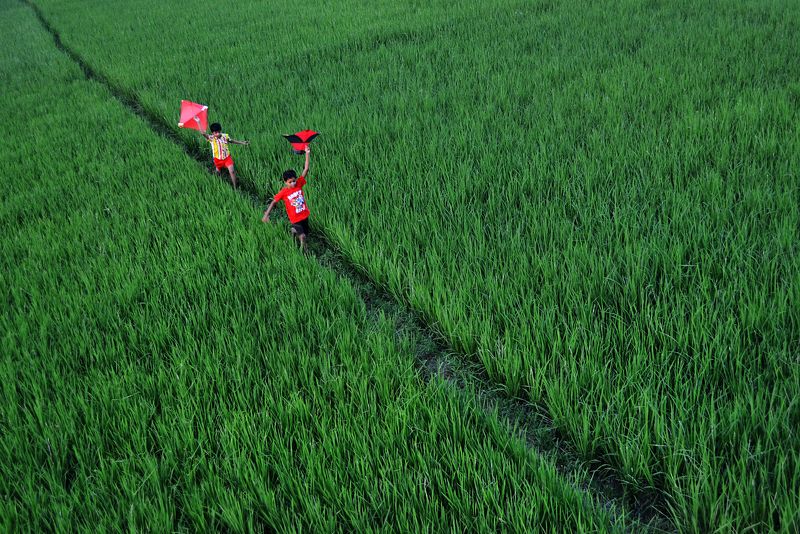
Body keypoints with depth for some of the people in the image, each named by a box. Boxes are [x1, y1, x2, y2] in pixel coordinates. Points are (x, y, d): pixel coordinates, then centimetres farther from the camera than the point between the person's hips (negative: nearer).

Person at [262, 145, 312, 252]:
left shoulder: (299, 184, -9)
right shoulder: (283, 192, -16)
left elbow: (306, 169, -15)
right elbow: (273, 202, -8)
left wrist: (307, 154, -23)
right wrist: (266, 215, -15)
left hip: (304, 215, 4)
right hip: (295, 219, -4)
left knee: (305, 233, 17)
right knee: (302, 236, -13)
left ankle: (293, 230, 48)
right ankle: (303, 248, 18)